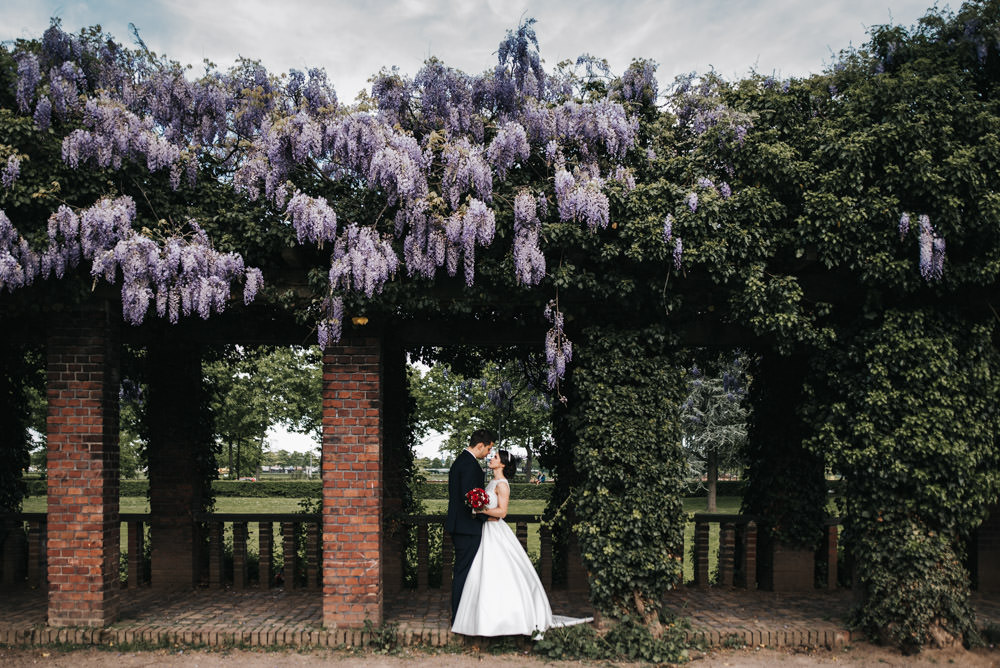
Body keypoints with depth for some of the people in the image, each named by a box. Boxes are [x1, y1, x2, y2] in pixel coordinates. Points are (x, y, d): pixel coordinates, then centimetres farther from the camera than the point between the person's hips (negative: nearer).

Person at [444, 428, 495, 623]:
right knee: (464, 571, -4)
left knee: (460, 571, 16)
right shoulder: (470, 464, -17)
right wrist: (486, 516, -12)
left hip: (458, 525, 11)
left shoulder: (460, 460, 16)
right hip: (467, 526, -11)